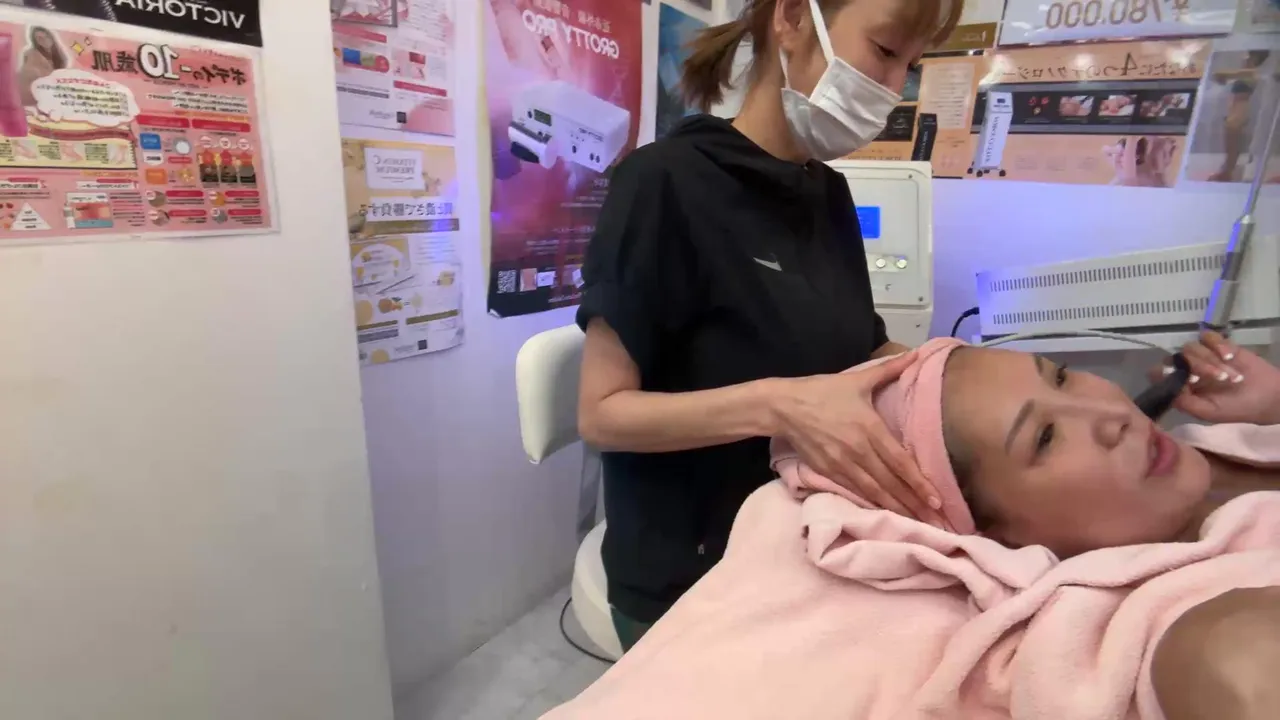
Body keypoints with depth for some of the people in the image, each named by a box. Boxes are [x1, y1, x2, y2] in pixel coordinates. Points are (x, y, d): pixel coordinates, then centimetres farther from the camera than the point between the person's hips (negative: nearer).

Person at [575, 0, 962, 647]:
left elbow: (857, 352, 7)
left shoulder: (829, 195, 4)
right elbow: (603, 412, -19)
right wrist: (777, 406, -33)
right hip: (692, 582, -6)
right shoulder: (668, 182, -18)